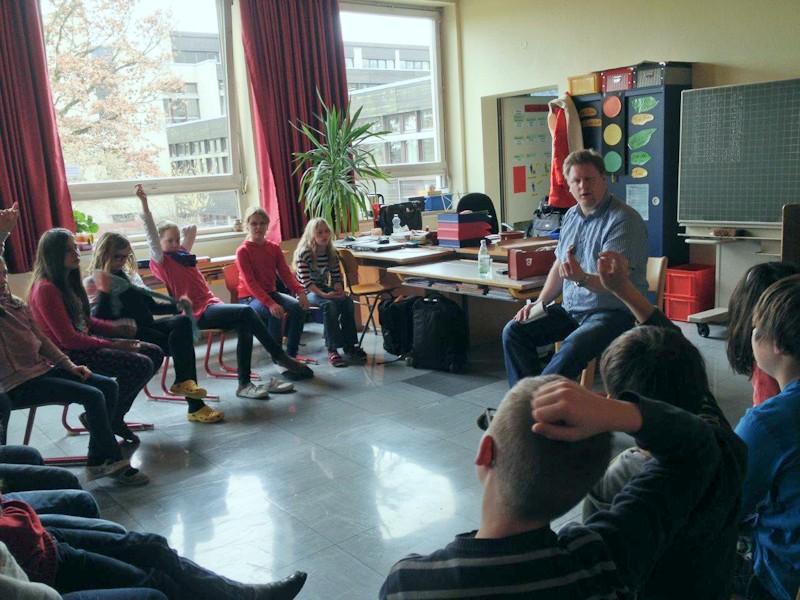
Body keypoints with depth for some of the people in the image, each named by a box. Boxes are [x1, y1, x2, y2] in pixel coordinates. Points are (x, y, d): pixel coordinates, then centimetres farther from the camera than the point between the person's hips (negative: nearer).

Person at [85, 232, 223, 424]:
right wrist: (104, 291, -20)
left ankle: (184, 381, -30)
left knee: (182, 321, -26)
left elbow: (151, 305, 21)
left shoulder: (130, 275, 21)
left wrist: (176, 306, 4)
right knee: (180, 344, -26)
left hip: (146, 328, 5)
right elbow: (98, 321, -9)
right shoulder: (91, 283, 5)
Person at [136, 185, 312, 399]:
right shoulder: (160, 260, -1)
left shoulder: (181, 253, 20)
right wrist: (144, 202, -23)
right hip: (198, 312, -8)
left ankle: (244, 384, -14)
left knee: (245, 326, -18)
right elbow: (151, 234, -16)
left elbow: (192, 228, 36)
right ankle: (280, 356, -12)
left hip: (211, 303, 8)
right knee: (246, 311, -24)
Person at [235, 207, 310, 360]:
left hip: (271, 293, 5)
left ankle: (291, 354, -12)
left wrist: (300, 291, -22)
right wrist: (270, 303, -34)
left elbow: (285, 273, -2)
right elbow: (250, 283, -21)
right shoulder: (243, 251, -12)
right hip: (249, 298, -5)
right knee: (275, 313, -34)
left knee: (298, 307, -21)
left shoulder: (274, 248, 5)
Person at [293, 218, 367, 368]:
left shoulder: (332, 253, 1)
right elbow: (306, 281, -22)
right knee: (329, 304, -33)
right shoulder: (304, 253, -16)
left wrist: (339, 289, -18)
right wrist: (324, 295, -33)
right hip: (306, 292, -6)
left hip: (323, 288, 6)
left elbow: (337, 277, 5)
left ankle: (350, 346, -15)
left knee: (347, 301, -21)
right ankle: (332, 349, -29)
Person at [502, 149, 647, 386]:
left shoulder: (624, 220, -15)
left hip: (612, 311, -8)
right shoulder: (571, 216, 11)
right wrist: (540, 302, 9)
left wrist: (582, 278, -43)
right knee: (514, 331, -5)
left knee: (573, 348, -36)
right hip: (570, 309, 8)